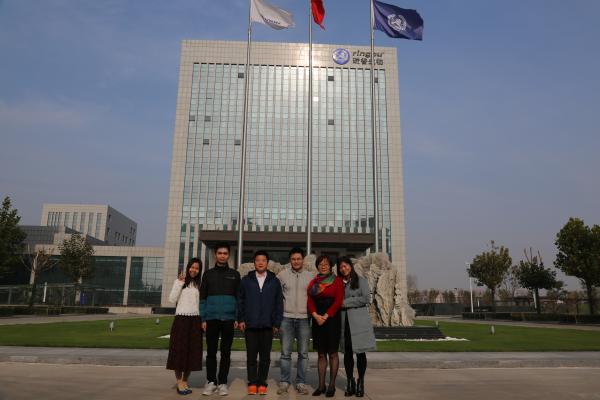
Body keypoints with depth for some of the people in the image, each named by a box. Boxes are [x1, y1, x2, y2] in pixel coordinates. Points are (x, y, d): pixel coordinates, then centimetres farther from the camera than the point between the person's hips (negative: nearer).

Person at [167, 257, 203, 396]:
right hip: (181, 319, -2)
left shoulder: (200, 284, 11)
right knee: (179, 350, -2)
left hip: (195, 320, 2)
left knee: (192, 351, 3)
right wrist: (180, 282, -11)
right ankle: (179, 382, 6)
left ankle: (185, 381, 14)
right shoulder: (179, 281, 5)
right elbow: (172, 299, -5)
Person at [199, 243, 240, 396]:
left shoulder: (234, 274, 7)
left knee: (226, 352, 5)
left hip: (228, 319, 0)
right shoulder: (208, 274, 7)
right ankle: (211, 381, 16)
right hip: (211, 318, 0)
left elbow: (238, 298, 6)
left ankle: (222, 382, 14)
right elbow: (202, 297, 6)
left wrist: (237, 318, -2)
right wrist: (203, 318, -2)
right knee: (211, 351, 4)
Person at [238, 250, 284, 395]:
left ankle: (262, 383, 18)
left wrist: (277, 323, 0)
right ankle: (252, 383, 16)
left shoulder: (274, 281, 4)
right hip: (250, 324, 0)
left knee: (265, 356, 7)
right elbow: (240, 301, 6)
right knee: (251, 356, 6)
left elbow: (279, 303, 4)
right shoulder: (246, 280, 5)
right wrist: (241, 319, -1)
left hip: (267, 325, 0)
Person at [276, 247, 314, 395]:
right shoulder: (282, 275, 3)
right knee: (285, 352, 3)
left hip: (304, 318, 1)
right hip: (286, 318, -1)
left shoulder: (311, 276, 5)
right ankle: (284, 382, 14)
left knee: (303, 353, 5)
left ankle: (301, 382, 15)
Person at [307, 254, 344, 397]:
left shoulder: (337, 280, 0)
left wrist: (326, 316, -14)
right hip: (317, 320, 4)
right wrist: (316, 315, -11)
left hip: (332, 320, -4)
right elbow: (310, 301, 6)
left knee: (332, 353, 0)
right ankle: (321, 385, 14)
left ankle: (332, 385, 7)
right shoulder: (313, 282, 12)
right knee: (321, 354, 8)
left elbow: (338, 301, -8)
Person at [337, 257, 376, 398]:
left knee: (360, 352, 1)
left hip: (359, 321, -3)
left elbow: (366, 299, -8)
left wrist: (346, 302, -9)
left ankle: (360, 383, 11)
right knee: (347, 353, 5)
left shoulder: (361, 281, 3)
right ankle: (350, 382, 16)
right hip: (344, 322, 3)